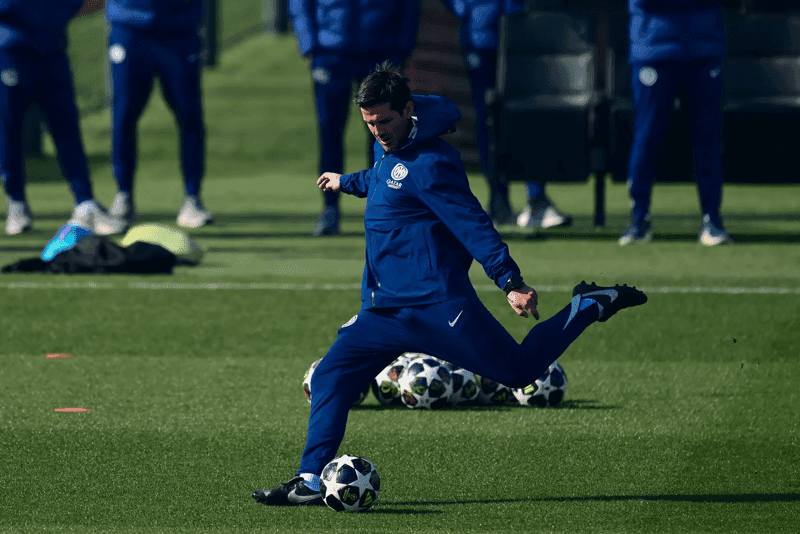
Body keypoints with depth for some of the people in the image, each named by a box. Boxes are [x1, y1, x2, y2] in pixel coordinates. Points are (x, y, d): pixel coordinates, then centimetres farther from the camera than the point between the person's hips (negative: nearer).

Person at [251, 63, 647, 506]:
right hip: (384, 311, 8)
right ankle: (310, 481, -5)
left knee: (518, 369, -5)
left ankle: (589, 306, 13)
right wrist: (348, 182, 56)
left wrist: (511, 282, -32)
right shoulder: (389, 150, 11)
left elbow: (472, 224, -22)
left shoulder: (430, 164, -16)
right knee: (330, 377, -2)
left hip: (436, 304, -8)